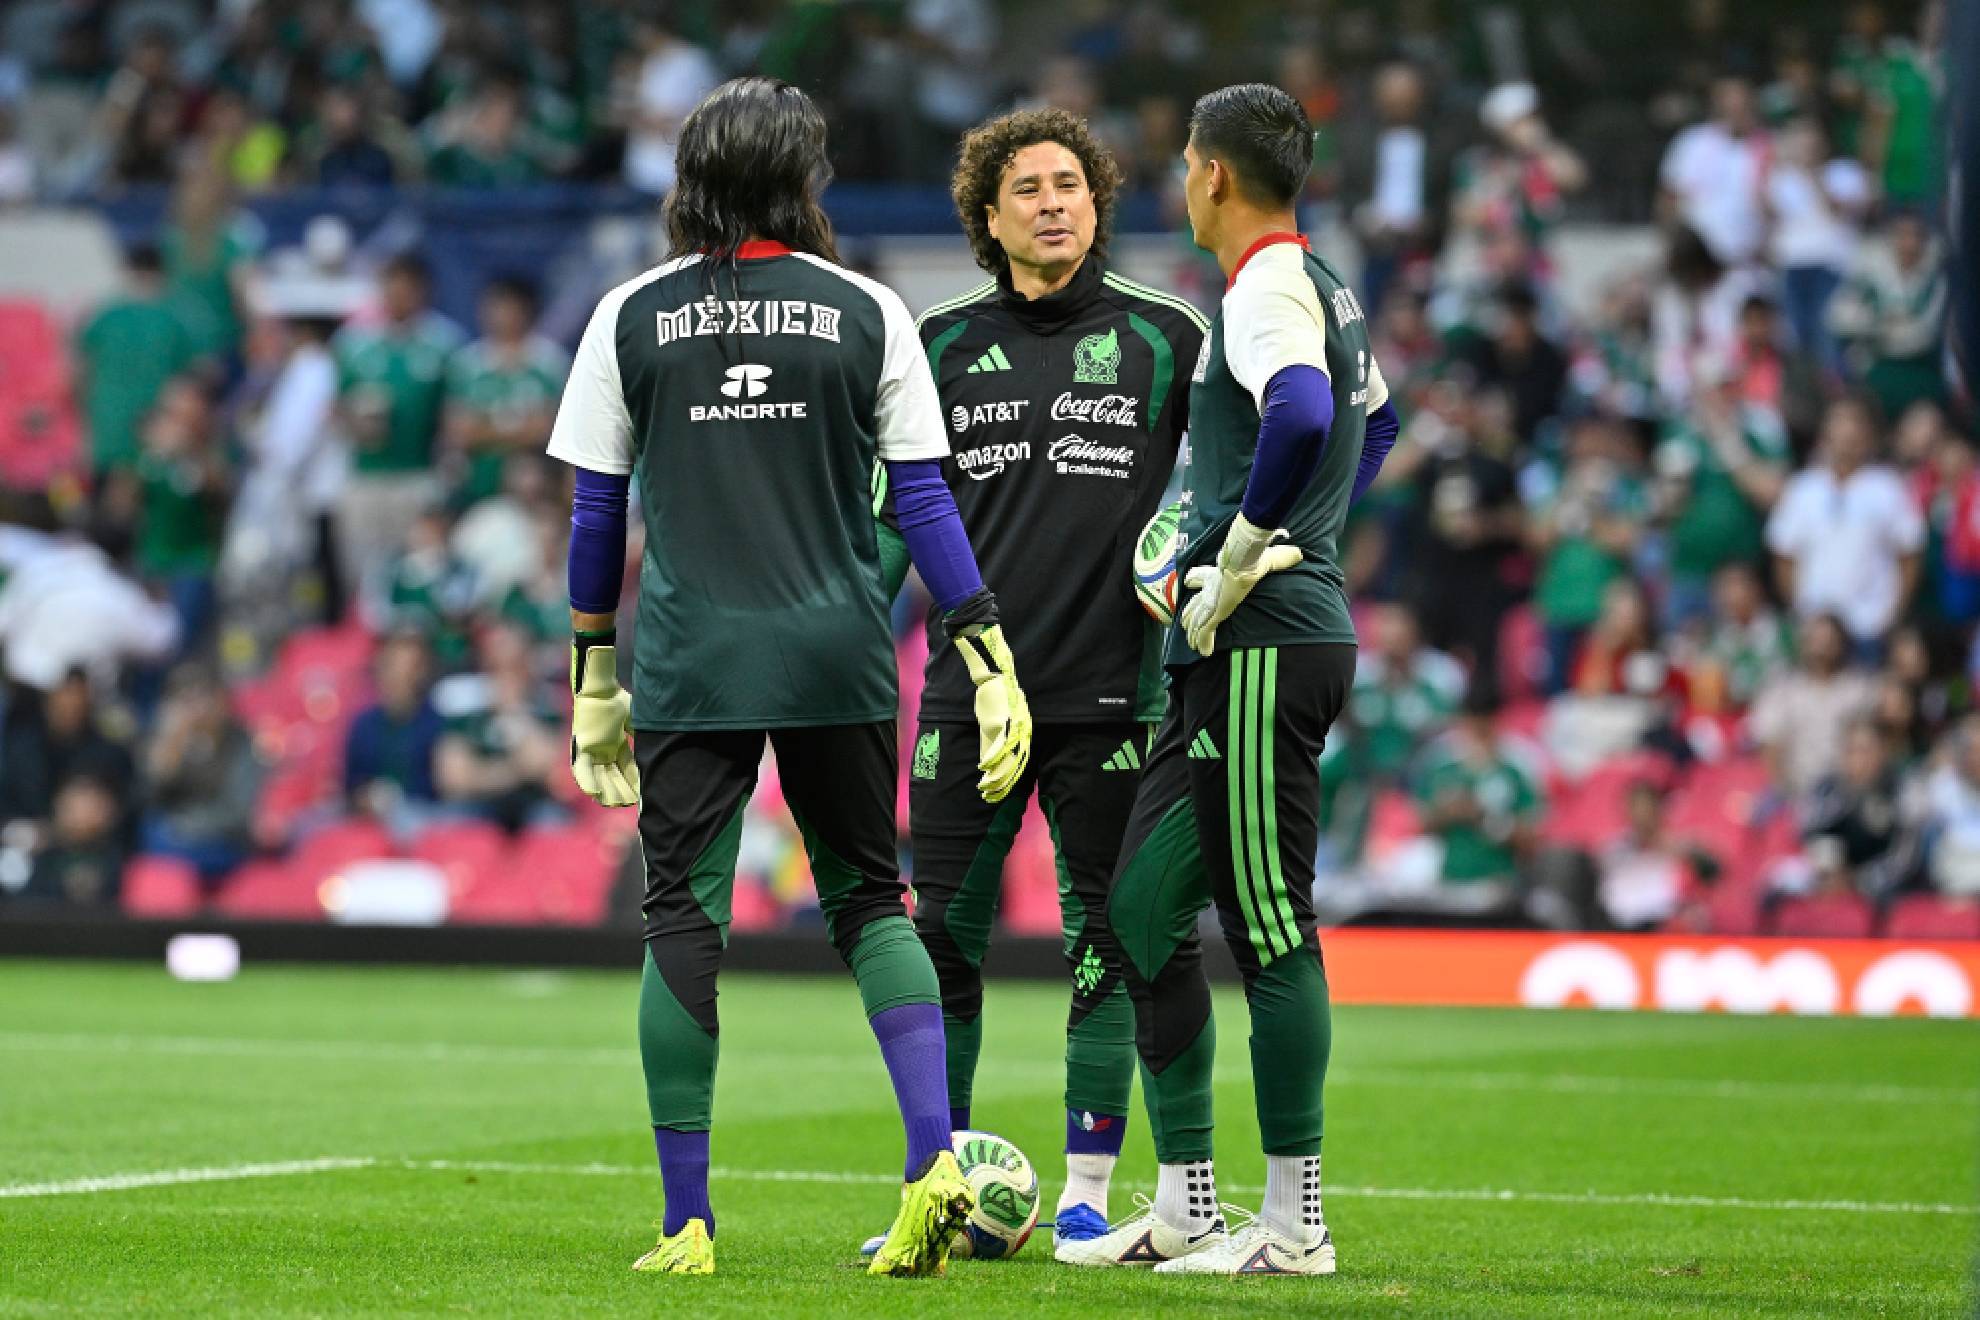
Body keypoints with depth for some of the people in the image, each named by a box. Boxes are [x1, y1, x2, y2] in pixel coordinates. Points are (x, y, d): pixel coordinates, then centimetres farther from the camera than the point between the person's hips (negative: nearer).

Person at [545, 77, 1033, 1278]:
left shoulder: (634, 316, 3)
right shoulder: (867, 314, 2)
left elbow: (596, 512, 5)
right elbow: (924, 498, -1)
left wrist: (594, 675, 13)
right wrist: (990, 660, 1)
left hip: (691, 657, -1)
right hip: (838, 657, 1)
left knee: (684, 919, 4)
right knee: (868, 899, 14)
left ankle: (688, 1223, 2)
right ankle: (933, 1157, -5)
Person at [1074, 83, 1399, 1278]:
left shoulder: (1269, 292, -13)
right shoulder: (1323, 291, 18)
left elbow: (1301, 419, -33)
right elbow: (1378, 420, 37)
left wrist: (1240, 564, -22)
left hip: (1265, 652, -10)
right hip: (1226, 657, 10)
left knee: (1270, 927, -6)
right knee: (1144, 911, 11)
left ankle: (1295, 1222, -1)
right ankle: (1184, 1209, 14)